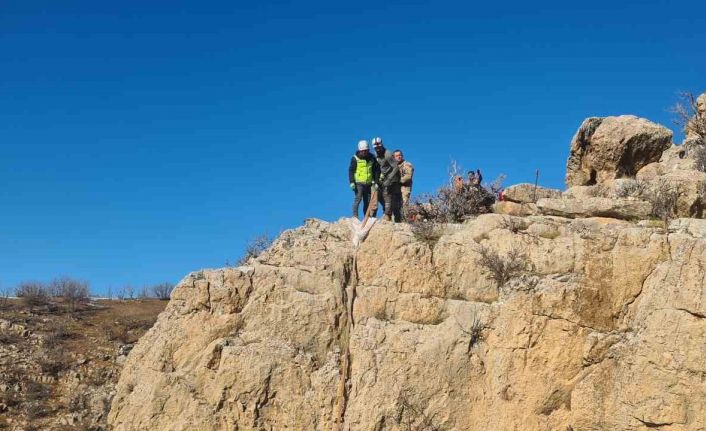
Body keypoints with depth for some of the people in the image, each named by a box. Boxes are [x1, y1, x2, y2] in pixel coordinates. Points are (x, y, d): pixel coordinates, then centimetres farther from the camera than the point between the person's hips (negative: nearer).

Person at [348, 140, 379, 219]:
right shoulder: (355, 158, -4)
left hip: (369, 184, 4)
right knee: (358, 199, -13)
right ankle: (355, 216, -10)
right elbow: (351, 171, -5)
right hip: (358, 183, -4)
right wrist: (351, 182, -13)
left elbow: (376, 170, 10)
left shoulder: (372, 158, 6)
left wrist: (376, 182, 4)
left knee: (368, 201, 6)